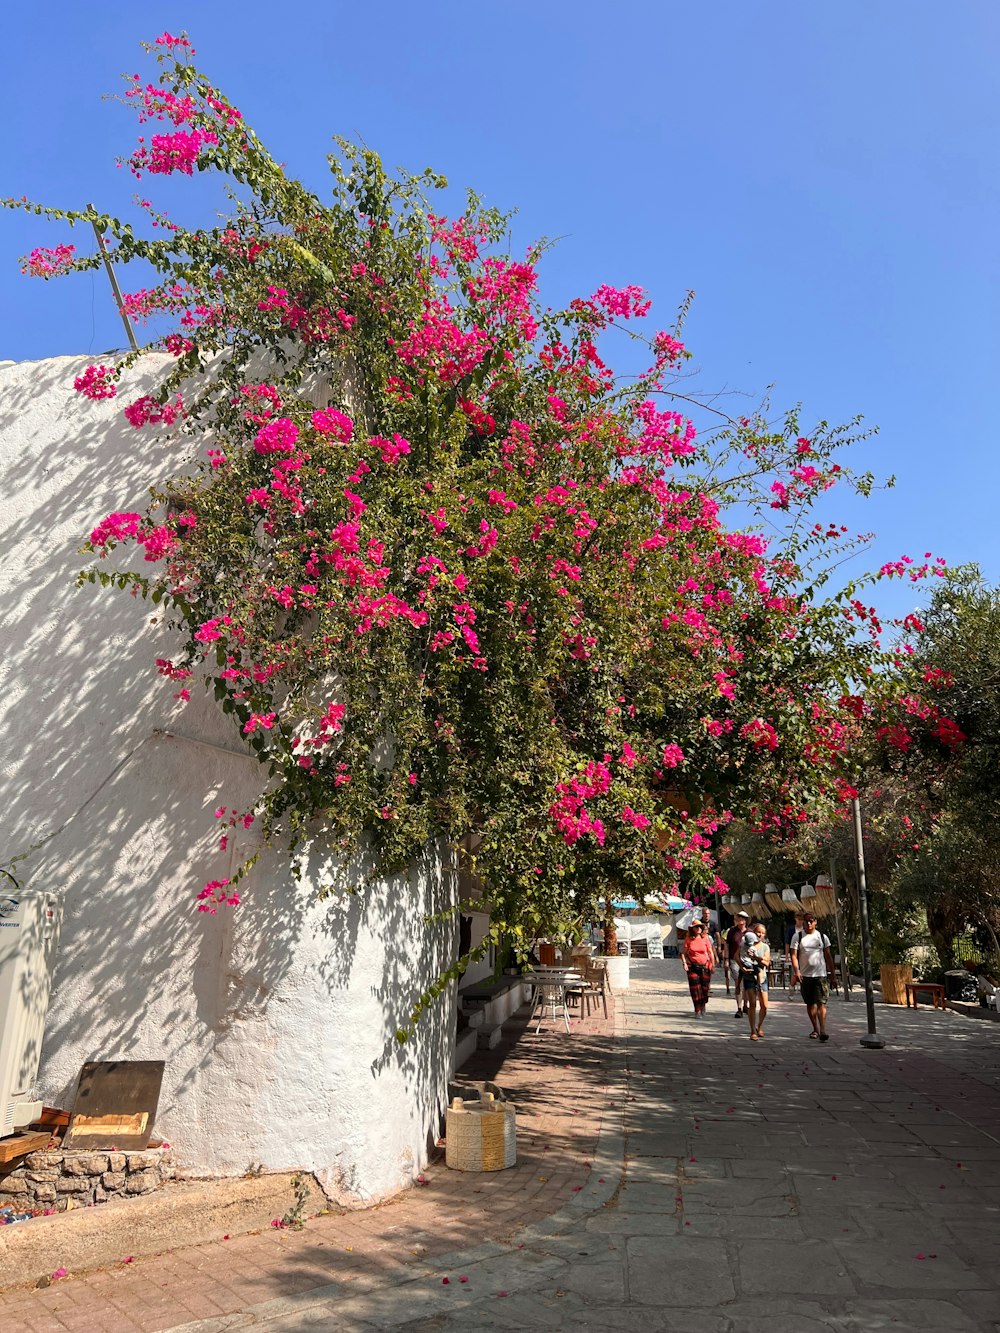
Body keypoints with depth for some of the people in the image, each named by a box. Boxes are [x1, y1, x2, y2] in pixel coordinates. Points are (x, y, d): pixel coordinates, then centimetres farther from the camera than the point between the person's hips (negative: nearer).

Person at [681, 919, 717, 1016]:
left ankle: (703, 1005, 31)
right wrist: (684, 963, -9)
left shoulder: (705, 938, 0)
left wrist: (713, 964, 0)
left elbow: (710, 952, 5)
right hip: (692, 966, -1)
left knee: (705, 987, 4)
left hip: (704, 966, 1)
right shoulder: (688, 939, -3)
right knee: (695, 988, -5)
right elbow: (683, 952, 2)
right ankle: (697, 1010, 3)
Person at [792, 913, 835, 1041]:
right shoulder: (798, 937, 4)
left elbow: (828, 956, 12)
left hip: (821, 974, -1)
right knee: (810, 1003, 9)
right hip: (805, 975, 1)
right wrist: (796, 971, -15)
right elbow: (794, 955, -2)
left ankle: (823, 1031, -16)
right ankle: (815, 1029, 22)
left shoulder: (822, 937, 7)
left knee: (821, 1002, -11)